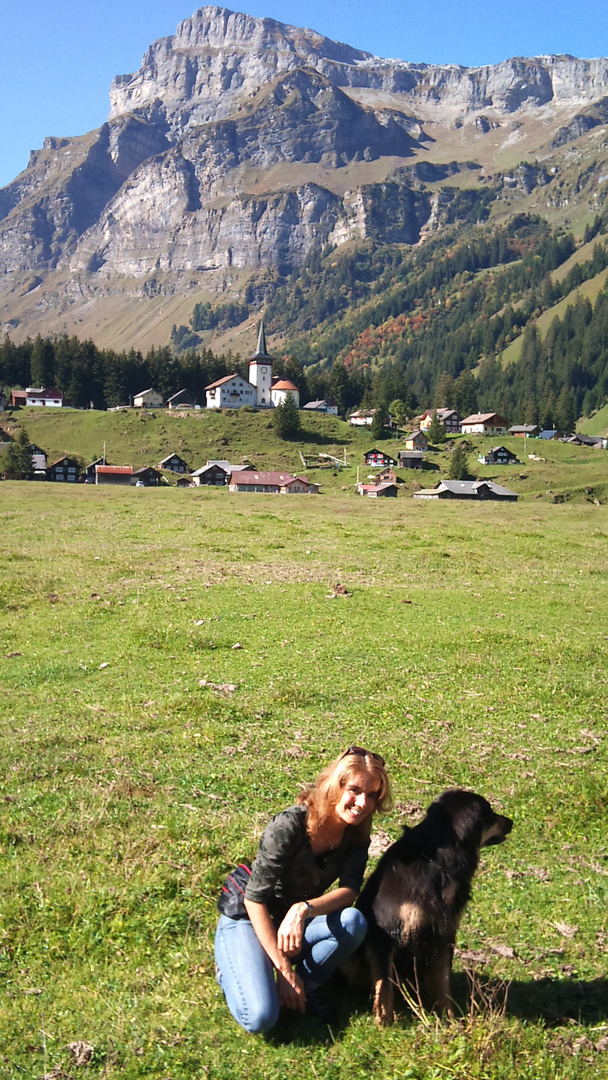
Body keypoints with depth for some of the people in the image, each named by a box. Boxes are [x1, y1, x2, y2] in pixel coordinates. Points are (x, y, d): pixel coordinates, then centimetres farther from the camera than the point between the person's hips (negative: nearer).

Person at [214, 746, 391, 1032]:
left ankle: (307, 986, -1)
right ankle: (230, 969, 6)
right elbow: (255, 899, -24)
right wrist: (284, 969, -24)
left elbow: (349, 891, -18)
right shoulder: (289, 825, -27)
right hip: (246, 920, -5)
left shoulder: (356, 835, -9)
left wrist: (303, 909, -38)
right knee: (261, 1018, -26)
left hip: (294, 924, 5)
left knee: (353, 922, -25)